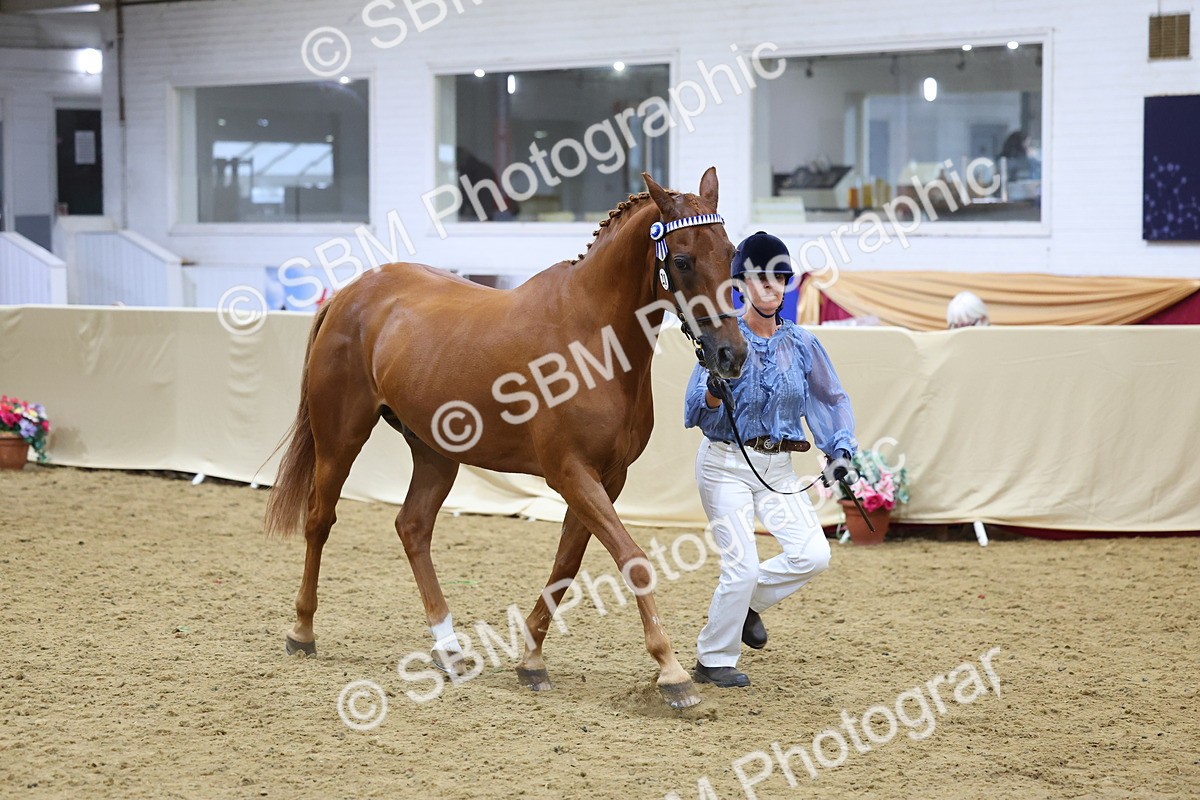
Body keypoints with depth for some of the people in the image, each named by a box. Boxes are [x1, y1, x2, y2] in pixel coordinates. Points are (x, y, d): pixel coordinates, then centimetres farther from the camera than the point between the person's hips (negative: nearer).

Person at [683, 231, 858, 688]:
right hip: (726, 464, -5)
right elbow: (698, 412, -14)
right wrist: (716, 388, -36)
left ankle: (748, 601, 18)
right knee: (742, 566, -9)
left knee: (813, 555, -9)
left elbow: (829, 398, 10)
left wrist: (840, 450, -4)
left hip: (779, 468, 5)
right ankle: (713, 660, 12)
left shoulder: (801, 343, 3)